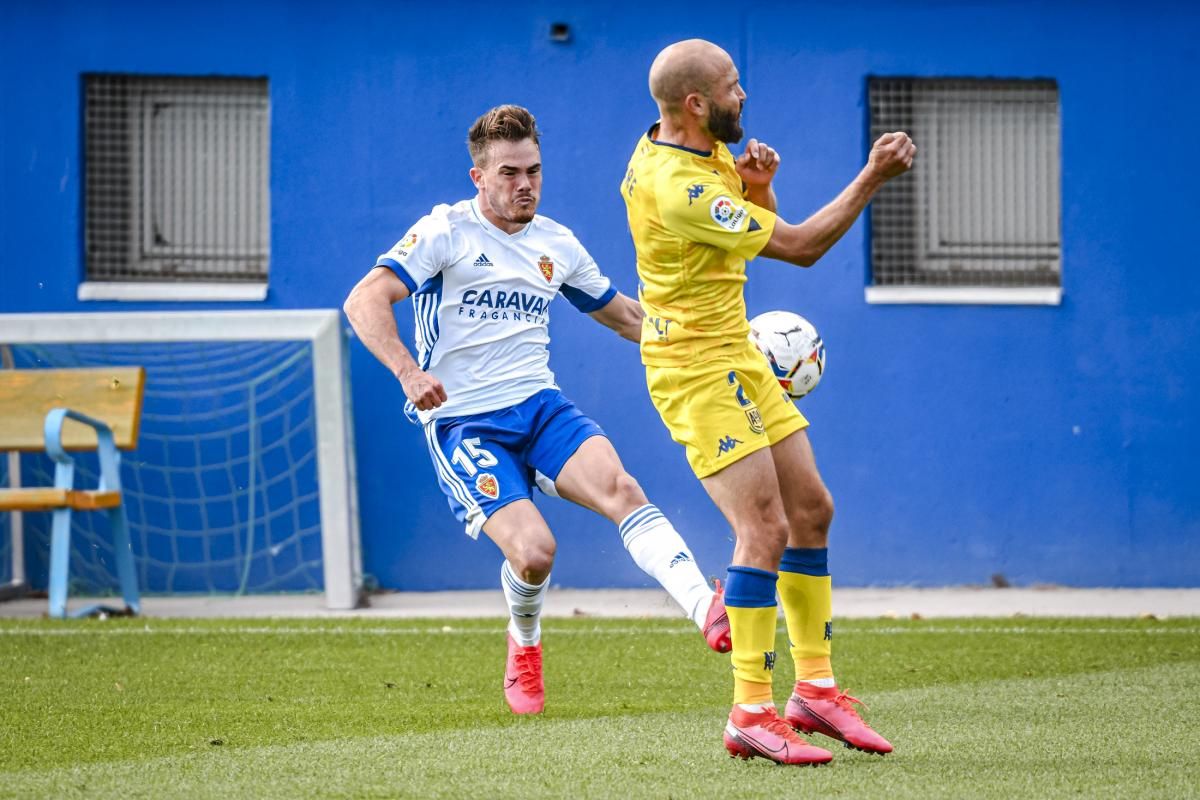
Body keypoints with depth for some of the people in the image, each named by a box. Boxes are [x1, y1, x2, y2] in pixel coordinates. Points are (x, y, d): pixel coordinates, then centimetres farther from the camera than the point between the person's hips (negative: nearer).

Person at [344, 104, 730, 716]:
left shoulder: (556, 244, 14)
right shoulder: (445, 231, -4)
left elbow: (624, 315, 29)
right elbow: (364, 302, -14)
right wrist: (408, 371, -31)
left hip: (540, 407, 4)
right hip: (462, 425, -4)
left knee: (618, 486, -27)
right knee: (533, 551, -23)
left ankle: (708, 611, -46)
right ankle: (524, 647, 13)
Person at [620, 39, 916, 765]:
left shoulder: (703, 151, 5)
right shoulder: (679, 187, -26)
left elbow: (765, 231, 18)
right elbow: (800, 247, -20)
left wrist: (757, 185, -3)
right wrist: (873, 178, -15)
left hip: (738, 360, 10)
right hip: (697, 372, -10)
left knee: (811, 510, 10)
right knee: (766, 529, -15)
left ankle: (816, 688, 18)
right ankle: (751, 714, -11)